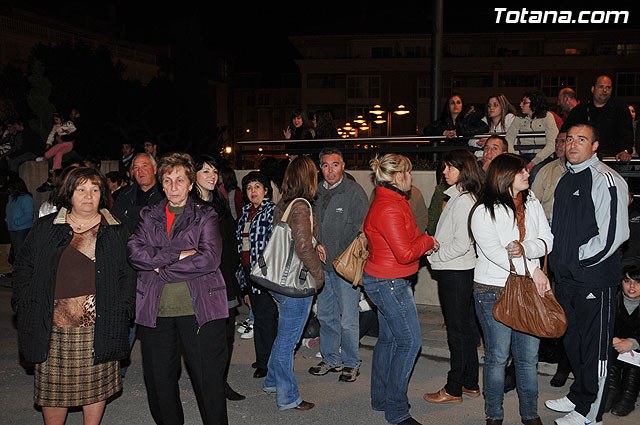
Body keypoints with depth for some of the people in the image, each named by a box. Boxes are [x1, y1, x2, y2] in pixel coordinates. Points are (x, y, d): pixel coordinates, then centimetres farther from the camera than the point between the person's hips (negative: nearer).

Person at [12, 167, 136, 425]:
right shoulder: (46, 228, 5)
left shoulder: (116, 232, 4)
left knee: (95, 383, 10)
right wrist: (24, 303, 4)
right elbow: (24, 266, 12)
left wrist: (123, 308, -4)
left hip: (99, 325, 0)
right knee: (53, 385, 8)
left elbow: (129, 274, 4)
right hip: (53, 326, 1)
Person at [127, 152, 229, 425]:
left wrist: (160, 268, -8)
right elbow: (134, 252, -4)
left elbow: (209, 259, -11)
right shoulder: (149, 216, 13)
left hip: (198, 308, -3)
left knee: (208, 378, 3)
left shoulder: (206, 216, 3)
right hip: (155, 310, 3)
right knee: (159, 379, 12)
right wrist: (178, 255, -14)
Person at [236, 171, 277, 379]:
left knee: (264, 317, -4)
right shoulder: (246, 211, 16)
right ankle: (262, 358, 24)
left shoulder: (272, 210, -7)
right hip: (248, 269, 8)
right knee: (258, 314, 14)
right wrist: (241, 269, 18)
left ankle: (265, 362, 7)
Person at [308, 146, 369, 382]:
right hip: (323, 265, 6)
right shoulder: (317, 192, 9)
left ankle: (351, 363, 19)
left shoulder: (354, 191, -9)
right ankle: (330, 359, 31)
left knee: (348, 319, 1)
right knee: (326, 316, 15)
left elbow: (361, 230, -12)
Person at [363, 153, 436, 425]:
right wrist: (427, 241, -7)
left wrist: (421, 244, 4)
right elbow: (405, 253, -24)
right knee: (409, 341, -3)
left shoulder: (388, 201, 12)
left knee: (388, 338, 18)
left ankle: (381, 399, 31)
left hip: (383, 280, 11)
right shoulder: (389, 209, -22)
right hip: (389, 283, -11)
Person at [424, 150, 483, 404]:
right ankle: (470, 384, 28)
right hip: (459, 271, 10)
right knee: (464, 328, 16)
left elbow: (461, 244, -22)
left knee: (457, 330, 1)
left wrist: (435, 256, -12)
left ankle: (453, 390, 13)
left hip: (456, 273, -10)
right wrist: (434, 248, 10)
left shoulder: (462, 200, -18)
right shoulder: (460, 197, 12)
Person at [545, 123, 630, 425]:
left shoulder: (606, 180, -12)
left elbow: (613, 234, -19)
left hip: (594, 278, -8)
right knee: (573, 340, 19)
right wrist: (557, 259, 8)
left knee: (595, 346, 4)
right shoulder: (564, 179, 13)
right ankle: (578, 396, 37)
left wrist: (577, 259, -14)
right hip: (566, 276, 8)